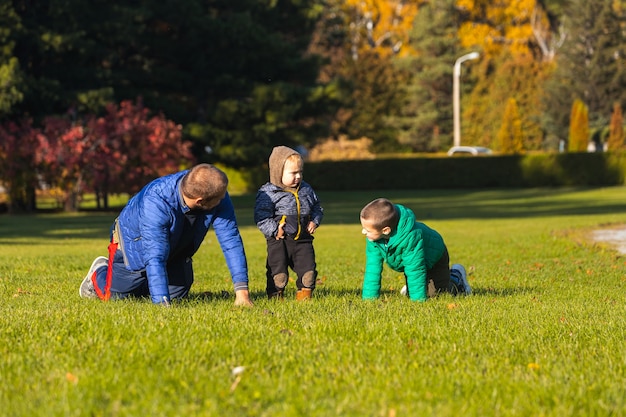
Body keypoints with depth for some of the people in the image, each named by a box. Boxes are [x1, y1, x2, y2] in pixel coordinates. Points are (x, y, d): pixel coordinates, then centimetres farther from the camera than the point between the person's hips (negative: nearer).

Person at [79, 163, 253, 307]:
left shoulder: (220, 200, -32)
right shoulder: (155, 202, -45)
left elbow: (231, 240, -29)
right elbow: (155, 257, -48)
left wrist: (242, 291, -35)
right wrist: (162, 305, -55)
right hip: (135, 244, -5)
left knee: (177, 295, 9)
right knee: (117, 296, -2)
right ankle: (99, 272, 31)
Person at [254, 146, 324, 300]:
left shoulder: (306, 190, 9)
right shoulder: (268, 193, -9)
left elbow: (317, 208, 21)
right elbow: (261, 217, -13)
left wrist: (314, 222, 4)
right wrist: (274, 230, -20)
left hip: (303, 240, 4)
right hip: (279, 241, -4)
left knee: (308, 269, 1)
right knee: (278, 272, -5)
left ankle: (304, 293, 17)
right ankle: (275, 296, 10)